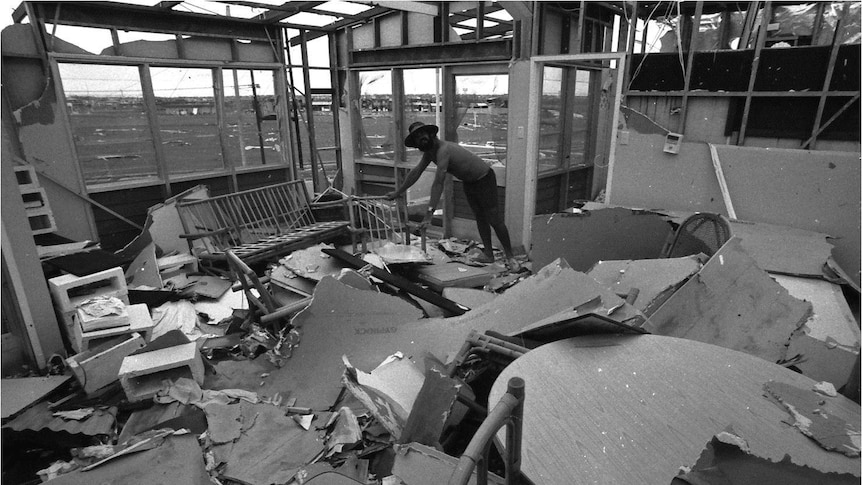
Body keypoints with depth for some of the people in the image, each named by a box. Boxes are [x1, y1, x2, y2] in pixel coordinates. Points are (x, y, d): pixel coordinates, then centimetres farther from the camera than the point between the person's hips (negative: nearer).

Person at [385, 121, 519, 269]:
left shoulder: (443, 149, -31)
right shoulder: (429, 151, -1)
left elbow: (438, 183, -38)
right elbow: (416, 172, 11)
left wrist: (430, 212, -40)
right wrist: (398, 192, 15)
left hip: (484, 180, -9)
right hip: (468, 183, 9)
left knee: (494, 220, -7)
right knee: (480, 218, 13)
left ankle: (510, 257, 4)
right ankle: (488, 254, 23)